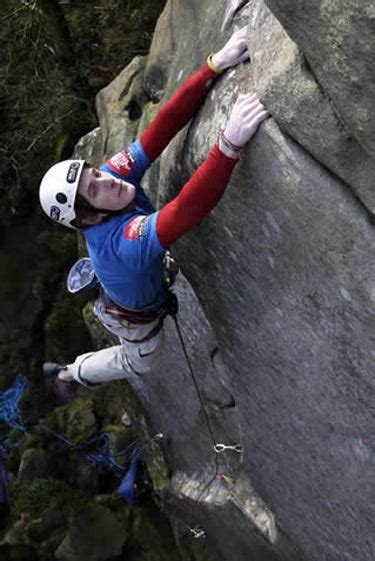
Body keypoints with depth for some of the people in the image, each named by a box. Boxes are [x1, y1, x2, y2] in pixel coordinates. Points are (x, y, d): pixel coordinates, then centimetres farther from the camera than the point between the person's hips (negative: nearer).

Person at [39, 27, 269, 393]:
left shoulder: (116, 172, -29)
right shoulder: (120, 243, -50)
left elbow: (163, 127, -38)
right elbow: (188, 209, -67)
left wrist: (214, 66, -47)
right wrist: (230, 142, -76)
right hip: (138, 315, -5)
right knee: (139, 363, 28)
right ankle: (70, 373, 49)